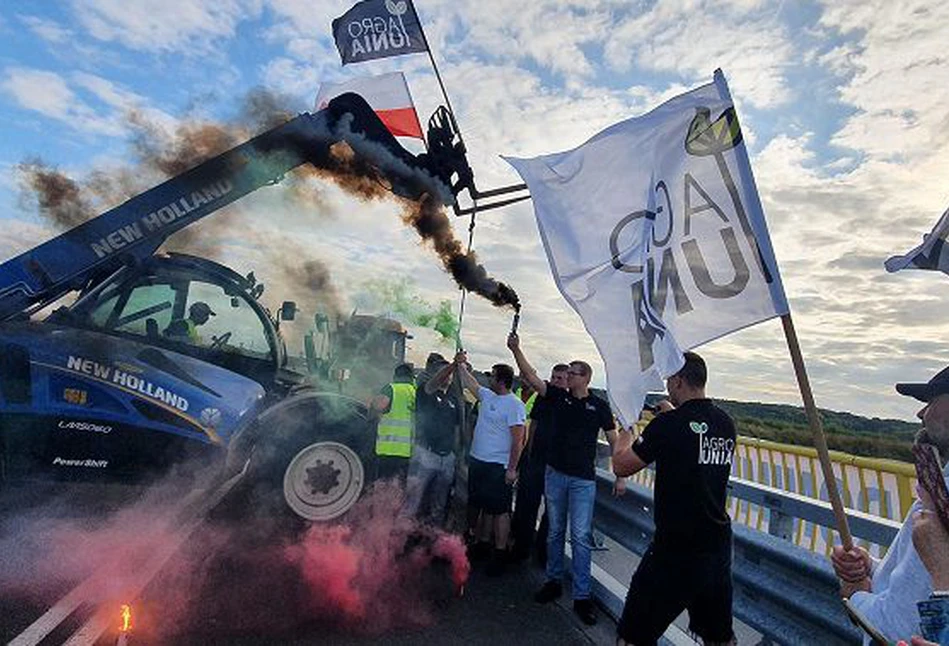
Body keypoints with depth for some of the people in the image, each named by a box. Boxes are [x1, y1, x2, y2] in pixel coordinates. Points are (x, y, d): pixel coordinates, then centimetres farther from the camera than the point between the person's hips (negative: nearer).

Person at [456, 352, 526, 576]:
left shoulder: (514, 405, -17)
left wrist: (512, 468, -19)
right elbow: (470, 382, 25)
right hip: (476, 460, 9)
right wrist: (460, 364, 23)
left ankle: (500, 553, 13)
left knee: (499, 511, 1)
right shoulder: (487, 396, 7)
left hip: (497, 466, -9)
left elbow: (518, 439, -19)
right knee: (474, 504, 22)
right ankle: (472, 540, 40)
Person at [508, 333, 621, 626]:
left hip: (583, 479, -2)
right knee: (555, 531, 14)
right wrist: (516, 349, -17)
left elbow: (614, 440, 4)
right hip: (554, 473, 3)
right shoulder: (558, 396, 3)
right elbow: (531, 376, -6)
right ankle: (553, 581, 29)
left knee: (580, 536, -1)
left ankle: (582, 596, 9)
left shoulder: (599, 406, 0)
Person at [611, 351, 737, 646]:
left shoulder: (667, 425, -18)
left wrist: (626, 431, 7)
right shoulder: (726, 424, 1)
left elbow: (620, 466, -9)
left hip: (674, 550, -7)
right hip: (718, 546, 7)